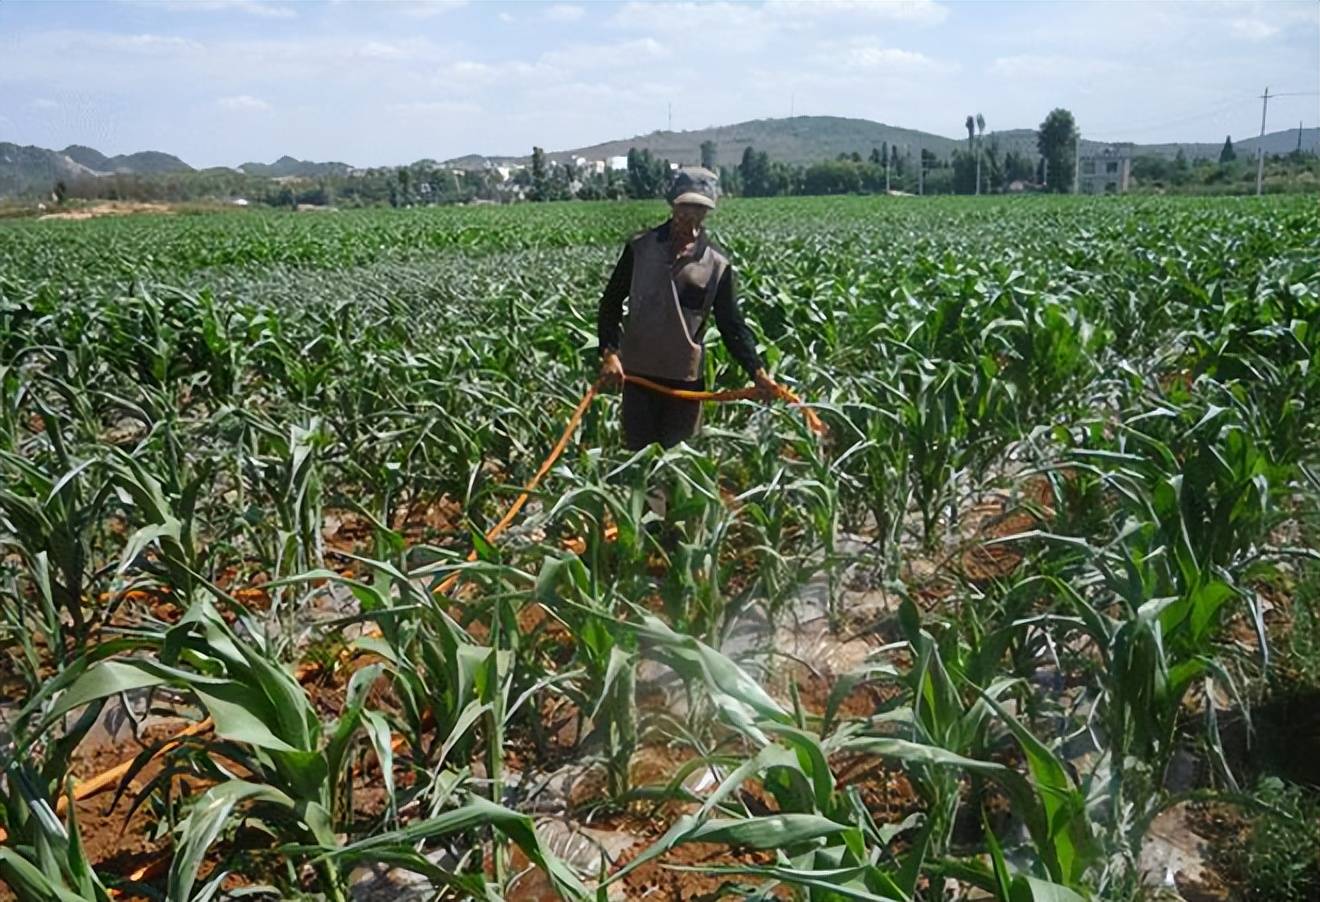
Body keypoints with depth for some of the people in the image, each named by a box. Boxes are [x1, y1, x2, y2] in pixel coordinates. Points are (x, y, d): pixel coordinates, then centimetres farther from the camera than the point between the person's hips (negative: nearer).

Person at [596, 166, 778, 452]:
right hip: (638, 373, 0)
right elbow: (611, 303, 3)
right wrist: (609, 353, -12)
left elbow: (732, 324, 2)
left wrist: (757, 371, -10)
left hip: (686, 379, 0)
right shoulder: (639, 248, -1)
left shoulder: (717, 264, -1)